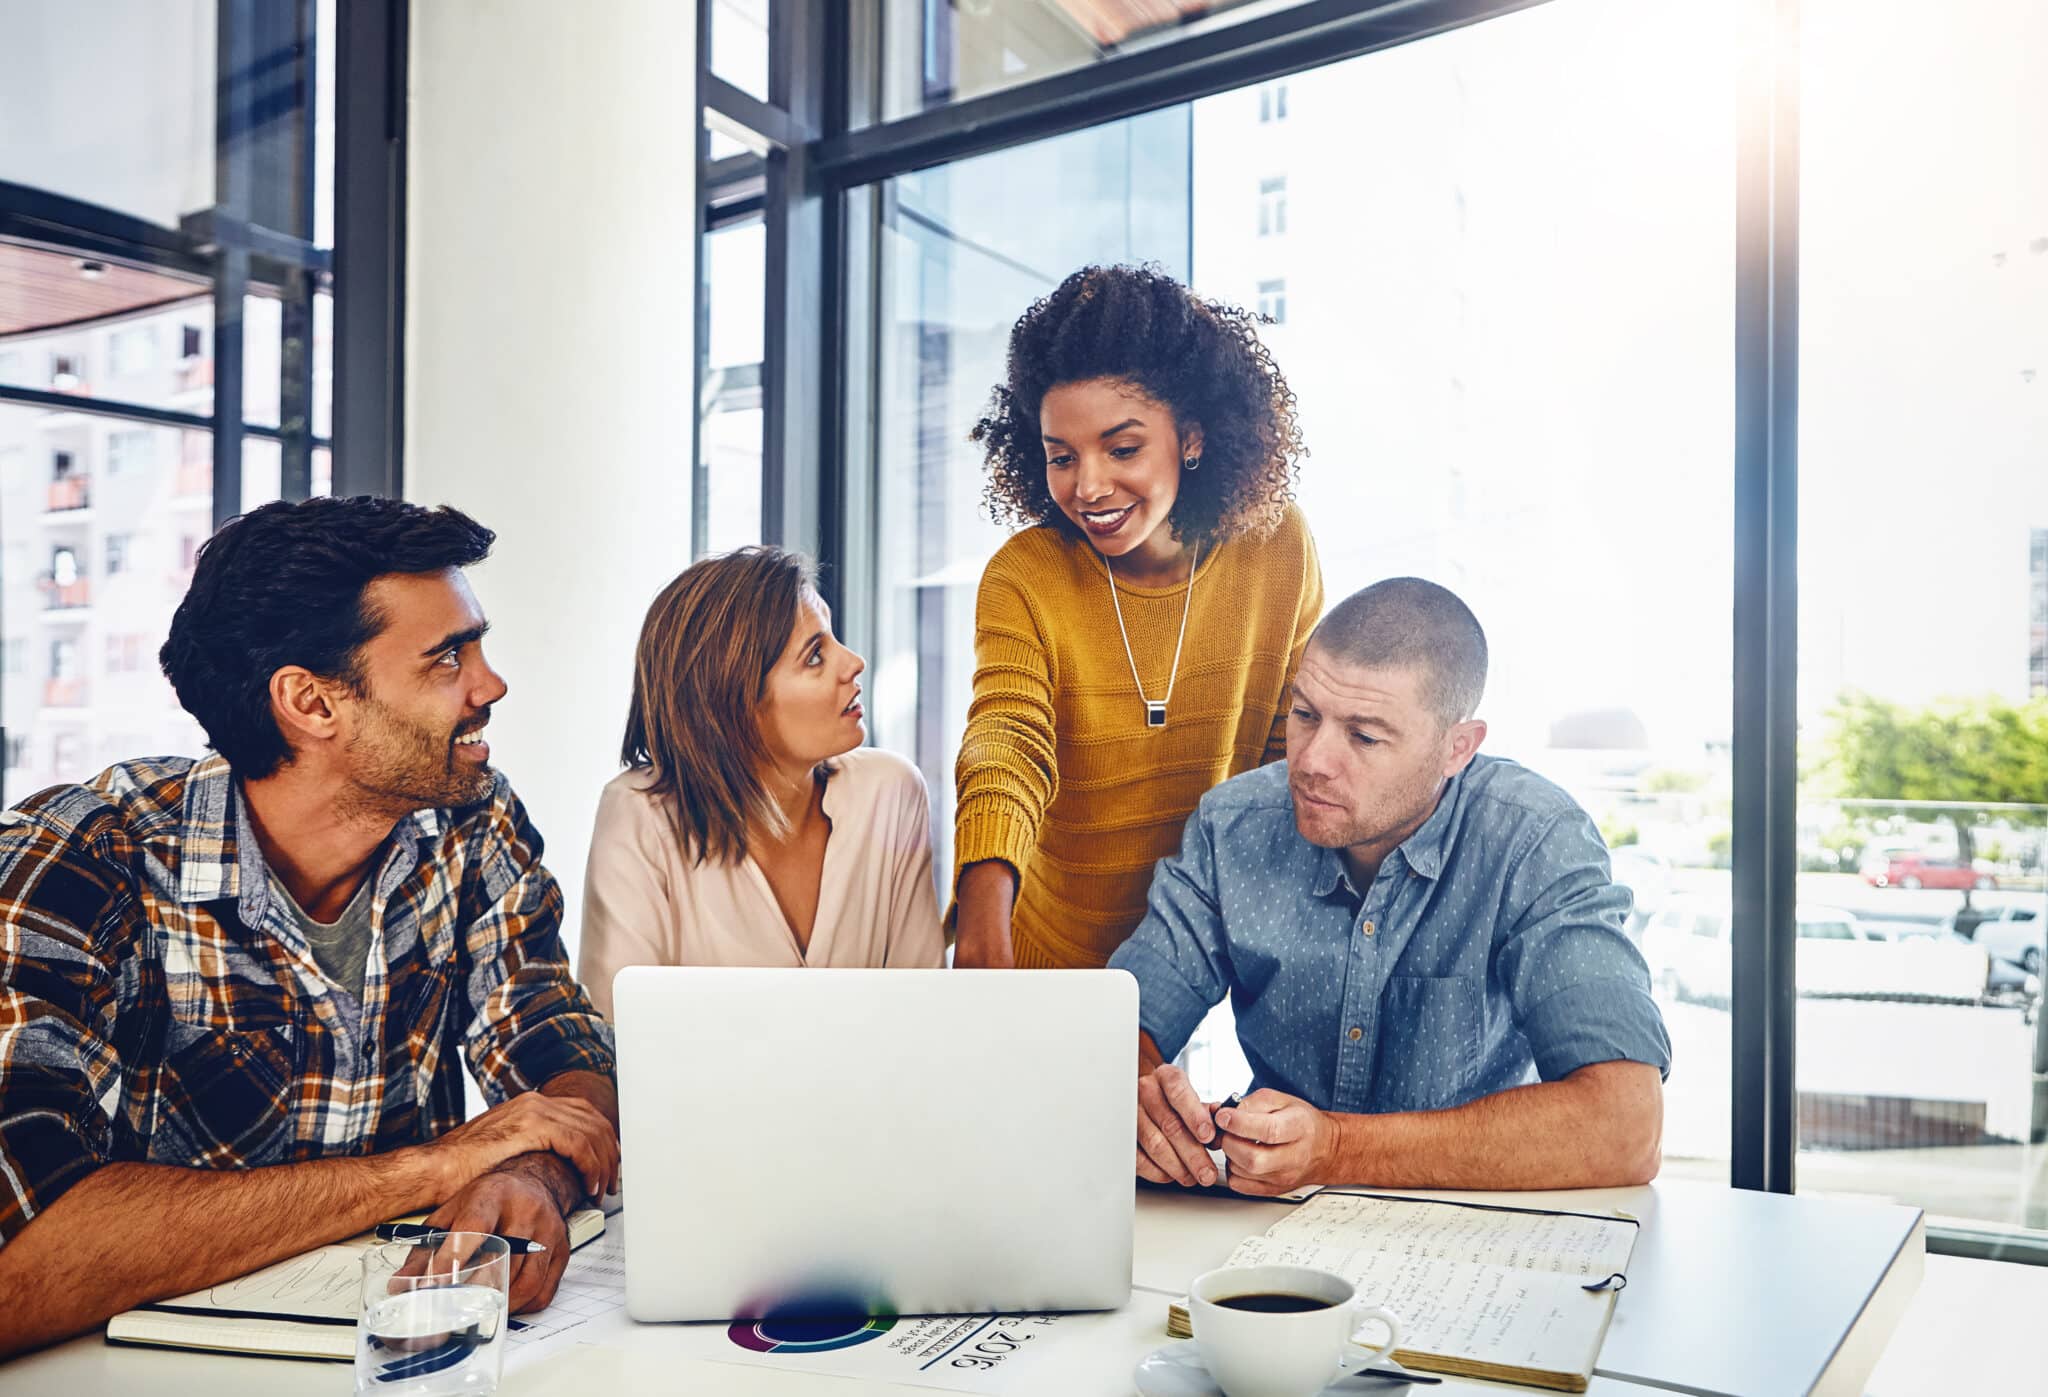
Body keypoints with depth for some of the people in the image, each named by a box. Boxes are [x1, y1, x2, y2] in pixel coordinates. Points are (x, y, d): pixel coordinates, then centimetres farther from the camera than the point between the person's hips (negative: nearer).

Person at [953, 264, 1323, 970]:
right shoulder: (1023, 579, -16)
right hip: (1053, 951, -1)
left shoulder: (1278, 548, -10)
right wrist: (983, 935, -48)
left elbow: (1296, 741, 1)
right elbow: (1007, 746, -31)